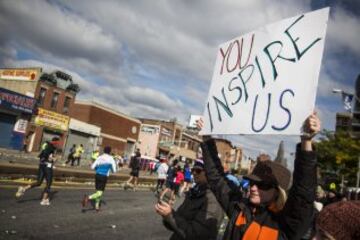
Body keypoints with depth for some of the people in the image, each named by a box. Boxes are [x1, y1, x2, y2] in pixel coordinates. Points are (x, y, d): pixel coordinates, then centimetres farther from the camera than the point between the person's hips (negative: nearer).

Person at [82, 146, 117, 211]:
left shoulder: (99, 158, 5)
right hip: (104, 177, -5)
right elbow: (114, 170, 0)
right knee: (100, 193, -5)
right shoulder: (111, 158, -4)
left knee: (98, 191, 19)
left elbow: (92, 167, 4)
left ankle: (97, 206, 23)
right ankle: (88, 198, -30)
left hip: (97, 175, 5)